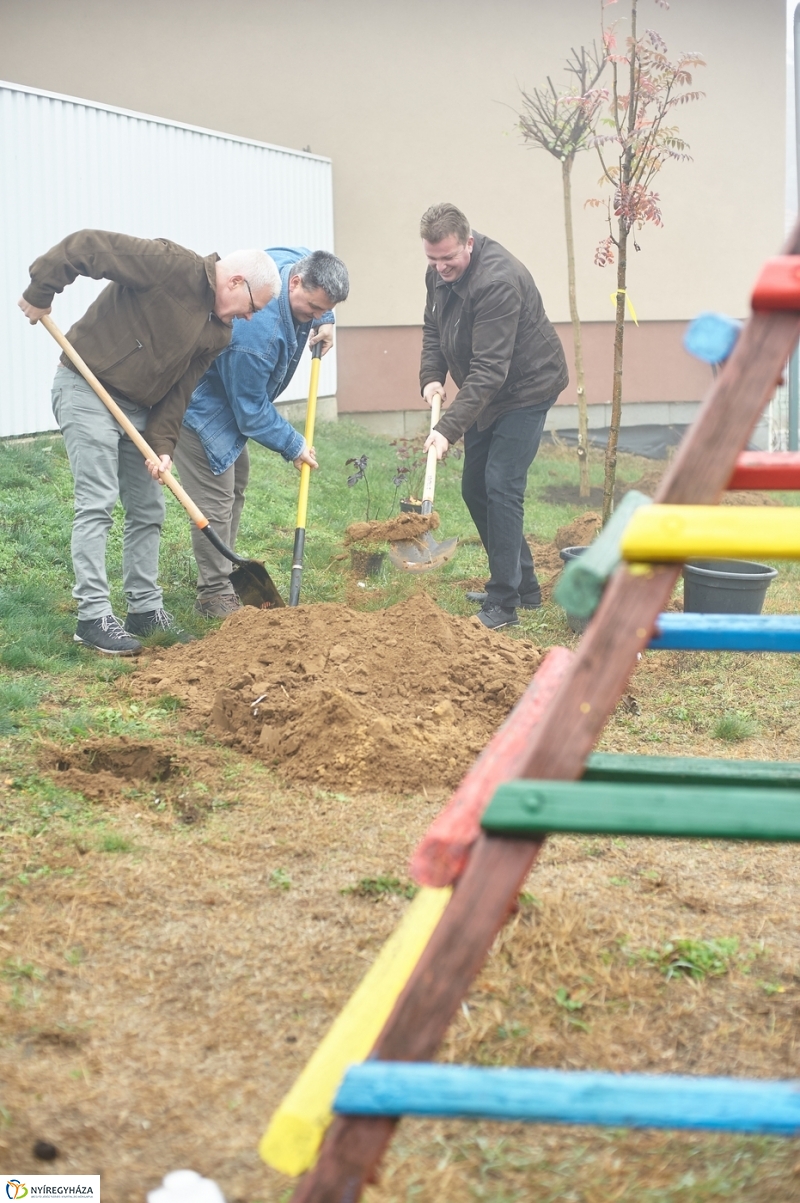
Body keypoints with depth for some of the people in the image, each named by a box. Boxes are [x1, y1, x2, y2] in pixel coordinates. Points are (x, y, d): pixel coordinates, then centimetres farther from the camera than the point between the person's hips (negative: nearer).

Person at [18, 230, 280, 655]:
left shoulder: (219, 332, 6)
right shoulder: (171, 265, -20)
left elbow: (179, 388, 4)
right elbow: (90, 246, -23)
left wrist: (162, 444, -7)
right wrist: (40, 293, -20)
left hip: (138, 408, 9)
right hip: (86, 391, -9)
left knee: (148, 509, 11)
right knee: (96, 504, -12)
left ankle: (146, 609, 21)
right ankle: (93, 617, -10)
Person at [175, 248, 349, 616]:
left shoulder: (300, 260, -14)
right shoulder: (258, 331, -39)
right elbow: (251, 409, -25)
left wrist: (326, 322, 3)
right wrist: (292, 446, -13)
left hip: (234, 394, 11)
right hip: (200, 403, -11)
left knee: (236, 482, 18)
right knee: (216, 499, -11)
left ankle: (222, 575, 29)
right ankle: (214, 596, -3)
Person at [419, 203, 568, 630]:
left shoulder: (497, 282, -32)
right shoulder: (439, 273, -4)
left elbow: (489, 369, -35)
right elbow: (433, 329, 12)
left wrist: (449, 428, -39)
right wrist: (431, 378, -6)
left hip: (526, 388, -9)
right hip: (486, 393, 9)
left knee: (501, 487, -15)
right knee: (475, 488, 10)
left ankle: (503, 603, -11)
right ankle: (524, 586, 22)